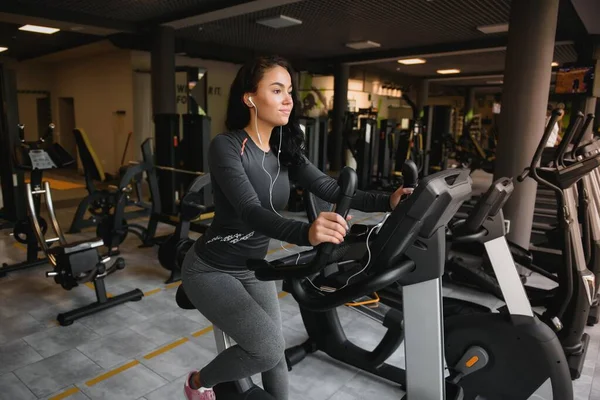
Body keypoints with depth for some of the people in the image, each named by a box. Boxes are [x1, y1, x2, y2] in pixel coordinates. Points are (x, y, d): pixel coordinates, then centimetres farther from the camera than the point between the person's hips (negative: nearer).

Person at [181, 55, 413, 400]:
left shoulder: (285, 149, -3)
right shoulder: (227, 146, -23)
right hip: (211, 270, -6)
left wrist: (386, 201, -26)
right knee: (268, 348, -13)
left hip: (254, 268, 7)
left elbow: (330, 188, -12)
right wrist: (306, 233, -55)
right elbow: (251, 212, -37)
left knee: (275, 354, 12)